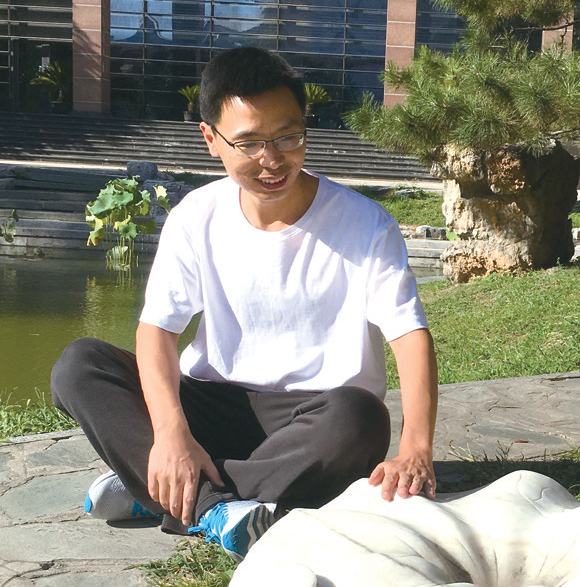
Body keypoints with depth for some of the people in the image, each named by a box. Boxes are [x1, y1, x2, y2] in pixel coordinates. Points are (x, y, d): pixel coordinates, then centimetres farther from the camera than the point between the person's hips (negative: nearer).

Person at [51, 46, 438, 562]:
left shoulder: (364, 225, -11)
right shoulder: (197, 218, -2)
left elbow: (412, 336, -18)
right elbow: (157, 330, -7)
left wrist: (415, 447, -37)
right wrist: (170, 431, -26)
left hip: (315, 415, -2)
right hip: (217, 404, 3)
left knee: (358, 419, -38)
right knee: (78, 366, -17)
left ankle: (158, 494, -25)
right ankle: (219, 510, -30)